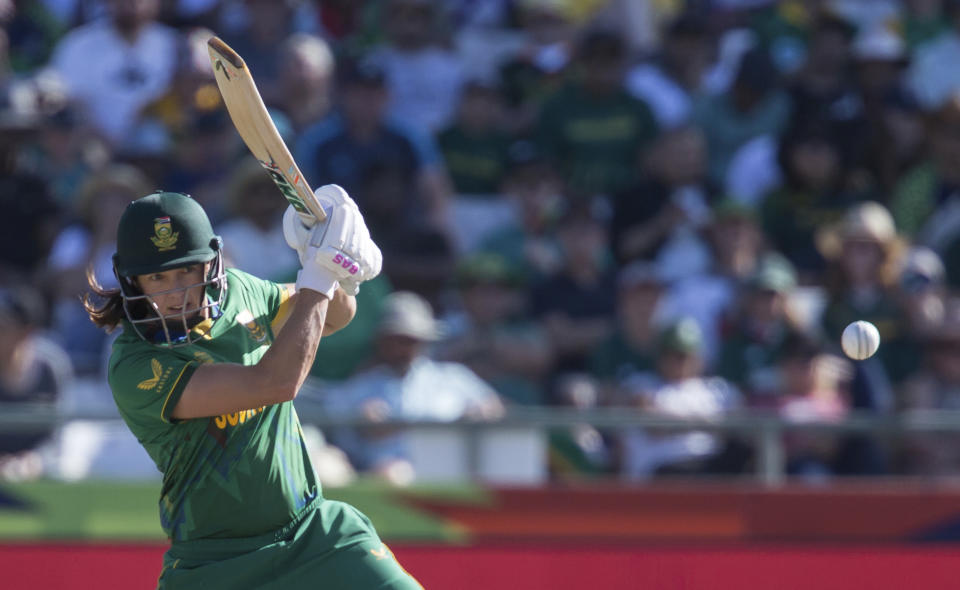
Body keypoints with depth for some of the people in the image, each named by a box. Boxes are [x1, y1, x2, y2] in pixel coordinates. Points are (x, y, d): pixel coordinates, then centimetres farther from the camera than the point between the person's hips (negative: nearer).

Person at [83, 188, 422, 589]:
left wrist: (340, 277, -4)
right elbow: (274, 382, -28)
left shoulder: (237, 293, 1)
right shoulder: (135, 369, -20)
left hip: (314, 530, 4)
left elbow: (336, 316, 19)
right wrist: (318, 276, -21)